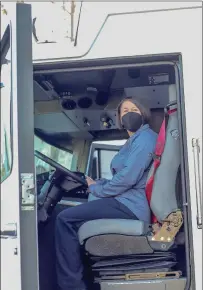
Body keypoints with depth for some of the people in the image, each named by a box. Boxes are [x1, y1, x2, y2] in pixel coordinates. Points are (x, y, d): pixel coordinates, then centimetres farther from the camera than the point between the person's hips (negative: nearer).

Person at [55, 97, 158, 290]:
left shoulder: (145, 137, -9)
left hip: (132, 205, -11)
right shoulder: (133, 142, 24)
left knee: (65, 218, -15)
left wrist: (97, 189, -7)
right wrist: (96, 182, 6)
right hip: (127, 202, 11)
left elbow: (128, 178, -20)